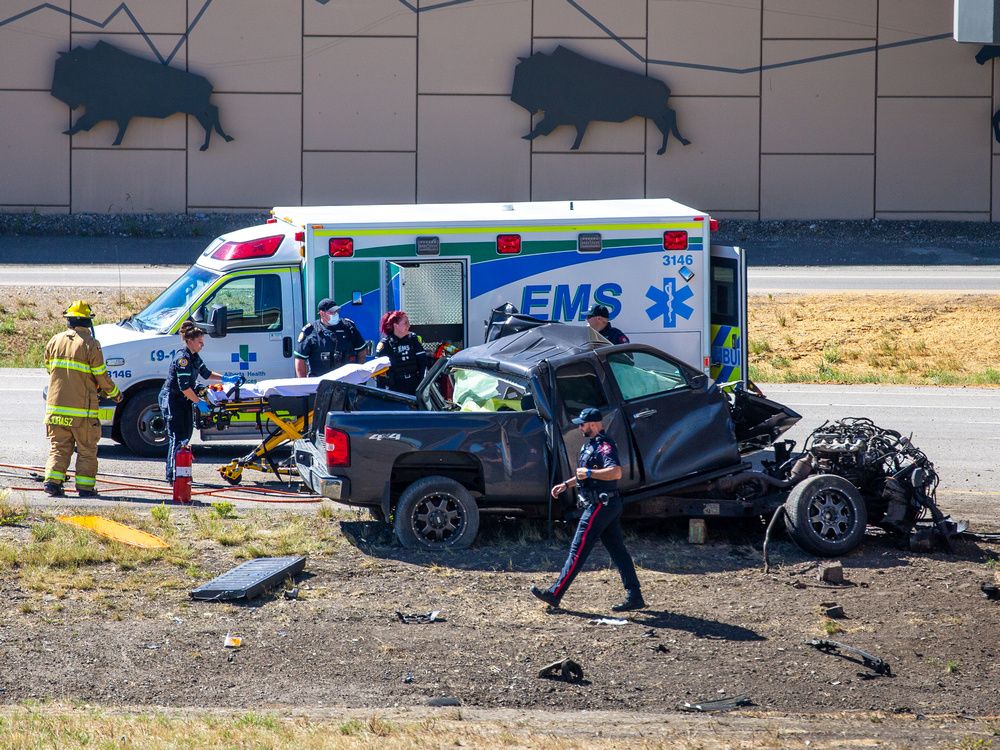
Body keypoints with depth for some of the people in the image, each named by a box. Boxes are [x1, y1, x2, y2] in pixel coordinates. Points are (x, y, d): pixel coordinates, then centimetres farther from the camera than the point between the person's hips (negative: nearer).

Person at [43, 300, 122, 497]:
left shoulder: (55, 341, 5)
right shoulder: (90, 344, -9)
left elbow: (49, 368, 15)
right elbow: (101, 376, -7)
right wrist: (115, 394, 10)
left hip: (56, 405, 4)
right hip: (82, 407, -4)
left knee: (59, 447, 10)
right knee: (87, 450, 7)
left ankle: (52, 481, -5)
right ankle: (85, 486, 5)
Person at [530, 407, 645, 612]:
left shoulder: (604, 446, -17)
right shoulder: (591, 445, 17)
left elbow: (616, 472, -32)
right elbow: (587, 475, 29)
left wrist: (589, 472, -27)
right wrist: (566, 484, 19)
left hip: (600, 506, -11)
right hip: (608, 505, 11)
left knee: (578, 551, -6)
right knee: (617, 550, 9)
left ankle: (554, 594, -3)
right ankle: (634, 597, 8)